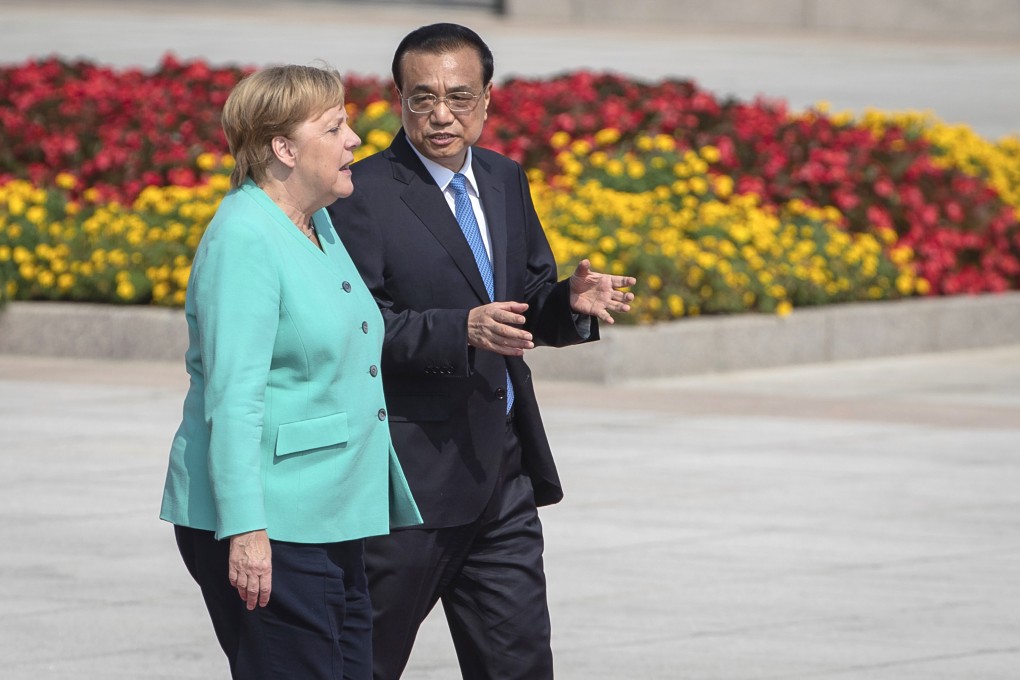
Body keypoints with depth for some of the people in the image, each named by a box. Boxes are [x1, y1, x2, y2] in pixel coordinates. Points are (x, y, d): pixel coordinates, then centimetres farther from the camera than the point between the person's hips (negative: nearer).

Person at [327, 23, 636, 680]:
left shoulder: (506, 180, 12)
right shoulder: (363, 195, -11)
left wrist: (572, 302, -5)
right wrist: (461, 330, -30)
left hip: (503, 471, 6)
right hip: (411, 476, -6)